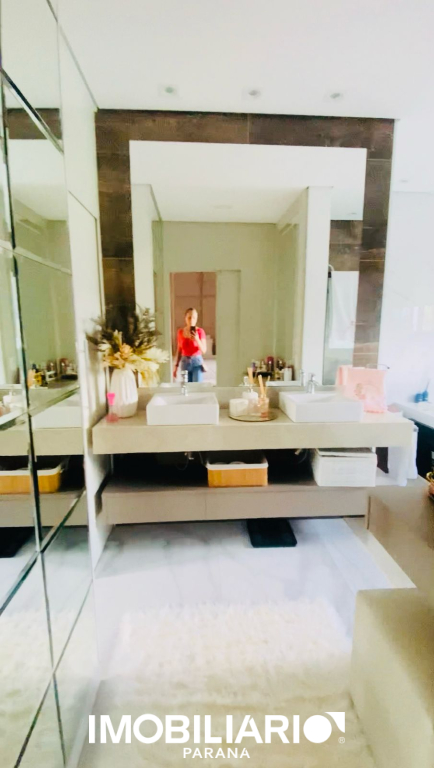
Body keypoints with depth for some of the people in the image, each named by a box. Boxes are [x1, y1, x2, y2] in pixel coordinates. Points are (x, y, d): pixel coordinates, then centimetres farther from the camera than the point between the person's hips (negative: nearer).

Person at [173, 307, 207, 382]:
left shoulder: (200, 331, -5)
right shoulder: (180, 332, 4)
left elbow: (204, 350, -8)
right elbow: (179, 350, 11)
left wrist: (197, 339, -24)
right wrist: (176, 366, 9)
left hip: (197, 361, -3)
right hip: (185, 362, 3)